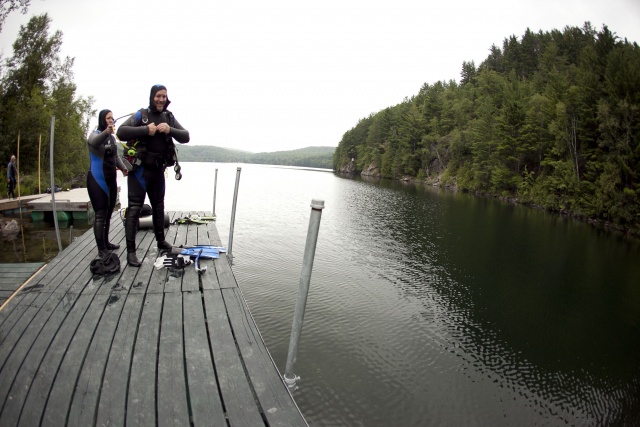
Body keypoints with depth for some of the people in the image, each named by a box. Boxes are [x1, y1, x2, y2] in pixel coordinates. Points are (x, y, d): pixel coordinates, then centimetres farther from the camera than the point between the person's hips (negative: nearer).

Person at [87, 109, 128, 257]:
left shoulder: (112, 137, 12)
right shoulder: (95, 134, -9)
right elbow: (94, 142, -33)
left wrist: (123, 167, 1)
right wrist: (106, 132, -53)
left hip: (111, 179, 7)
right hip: (97, 180, -7)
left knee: (108, 213, 14)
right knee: (101, 214, -8)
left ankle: (106, 243, 26)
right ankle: (101, 249, -6)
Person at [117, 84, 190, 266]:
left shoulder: (169, 117, 7)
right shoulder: (140, 115, -6)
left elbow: (185, 137, -1)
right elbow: (121, 132, -17)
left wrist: (170, 130, -18)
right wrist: (146, 130, -24)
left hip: (158, 169, 5)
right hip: (140, 169, -5)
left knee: (158, 205, 18)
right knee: (135, 208, -5)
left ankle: (161, 241, 33)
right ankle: (130, 250, -1)